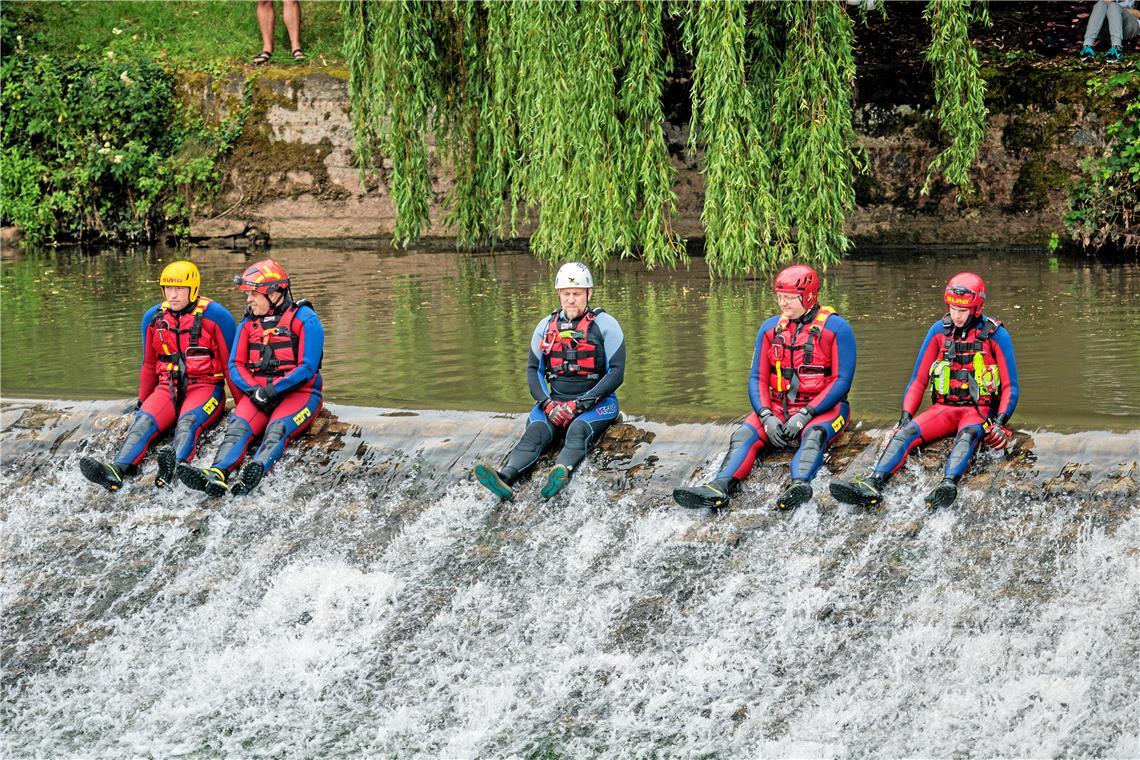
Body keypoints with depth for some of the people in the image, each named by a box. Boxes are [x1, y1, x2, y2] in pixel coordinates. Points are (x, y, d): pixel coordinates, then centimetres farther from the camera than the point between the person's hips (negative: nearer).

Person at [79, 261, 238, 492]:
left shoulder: (214, 316, -4)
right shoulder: (154, 317, 10)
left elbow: (232, 364, 2)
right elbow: (149, 366, 24)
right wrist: (142, 401, 28)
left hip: (205, 387, -4)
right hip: (168, 387, 4)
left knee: (187, 421, -35)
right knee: (144, 421, -25)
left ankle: (175, 468, -64)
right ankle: (117, 471, -48)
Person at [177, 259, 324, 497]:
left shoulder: (305, 320, -4)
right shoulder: (249, 323, 15)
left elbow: (307, 368, -12)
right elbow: (236, 365, 9)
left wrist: (272, 390, -21)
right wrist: (254, 390, -12)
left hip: (299, 393, -5)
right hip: (257, 394, 5)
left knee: (277, 429, -33)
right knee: (237, 427, -24)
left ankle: (256, 473, -60)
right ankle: (216, 474, -48)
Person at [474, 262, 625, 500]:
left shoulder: (604, 325, -2)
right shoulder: (546, 326, 11)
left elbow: (616, 373, -8)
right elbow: (533, 369, 11)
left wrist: (579, 405, -16)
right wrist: (548, 404, -9)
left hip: (597, 402, -3)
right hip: (555, 400, 3)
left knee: (578, 430, -35)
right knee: (535, 433, -27)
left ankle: (562, 473, -64)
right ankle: (505, 478, -52)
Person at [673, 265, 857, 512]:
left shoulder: (836, 328, -5)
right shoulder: (771, 328, 10)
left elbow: (841, 382, -10)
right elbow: (757, 379, 7)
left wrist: (804, 416, -20)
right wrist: (767, 418, -12)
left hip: (823, 408, -4)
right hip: (779, 408, 4)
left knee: (813, 434, -37)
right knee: (744, 434, -22)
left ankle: (800, 485, -64)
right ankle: (720, 487, -45)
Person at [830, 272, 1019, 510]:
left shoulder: (995, 334, -2)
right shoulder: (939, 331, 8)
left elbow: (1010, 387, 0)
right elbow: (918, 381, 11)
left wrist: (1000, 424, -15)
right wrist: (905, 417, -3)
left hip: (979, 410, -3)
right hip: (943, 407, 3)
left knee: (968, 434, -38)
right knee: (907, 432, -25)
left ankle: (948, 484, -64)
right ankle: (873, 484, -45)